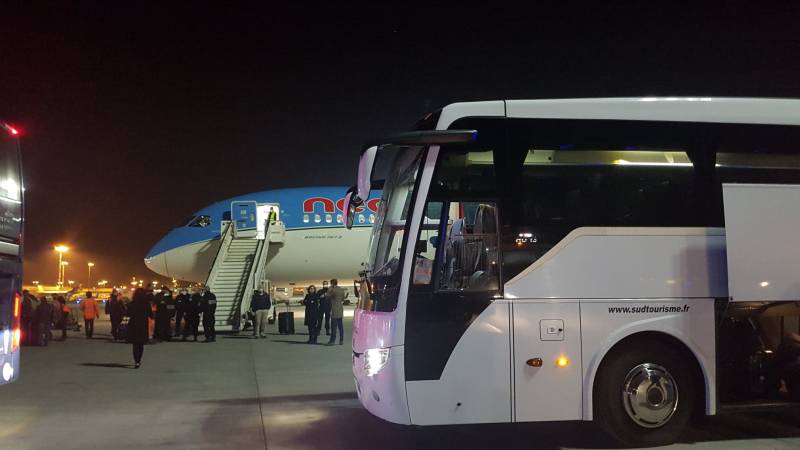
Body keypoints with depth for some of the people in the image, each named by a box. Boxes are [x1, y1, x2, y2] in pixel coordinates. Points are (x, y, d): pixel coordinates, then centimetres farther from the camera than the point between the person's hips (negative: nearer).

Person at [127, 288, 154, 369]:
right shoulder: (146, 303, -7)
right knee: (141, 344, 15)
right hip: (143, 325, 1)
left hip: (134, 325, -1)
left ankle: (136, 361, -12)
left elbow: (128, 314, -3)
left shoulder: (131, 304, -7)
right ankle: (138, 360, 21)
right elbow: (151, 314, -4)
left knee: (135, 344, 1)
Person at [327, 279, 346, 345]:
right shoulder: (342, 290, 9)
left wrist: (330, 288, 2)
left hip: (335, 310, -7)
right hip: (340, 310, 7)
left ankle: (332, 341, -3)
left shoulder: (333, 290, -13)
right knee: (340, 325, 9)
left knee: (334, 326, -4)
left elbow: (327, 296, -3)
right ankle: (341, 340, 10)